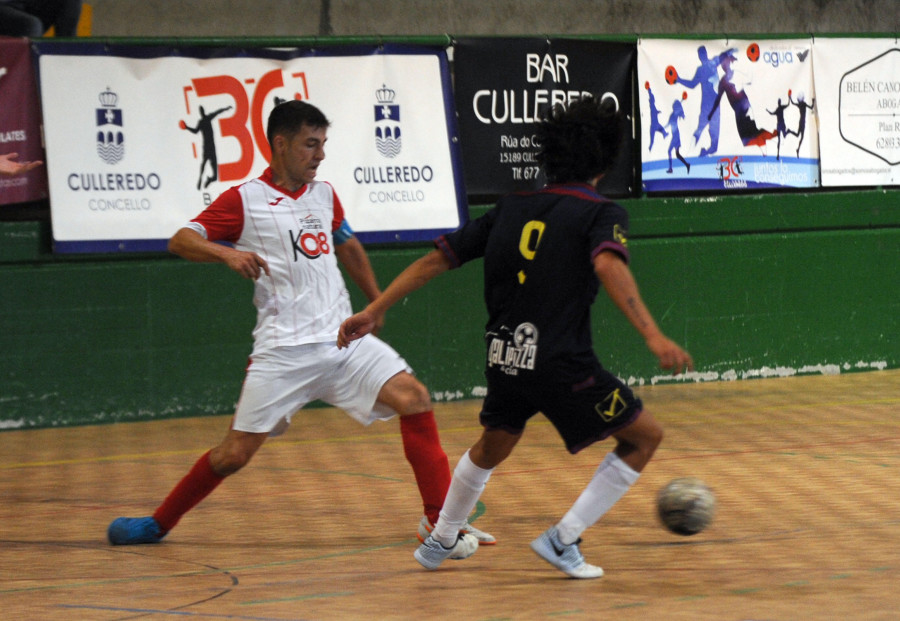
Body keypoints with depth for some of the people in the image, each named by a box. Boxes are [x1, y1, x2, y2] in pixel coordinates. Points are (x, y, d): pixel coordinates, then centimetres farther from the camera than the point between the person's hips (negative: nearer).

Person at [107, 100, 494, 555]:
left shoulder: (324, 195, 14)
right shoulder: (244, 201, -3)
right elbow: (180, 241, -10)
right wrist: (228, 253, -28)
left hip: (344, 340, 5)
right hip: (284, 350, -5)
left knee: (414, 399, -13)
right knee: (235, 452, -4)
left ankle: (438, 520, -9)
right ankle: (159, 523, 17)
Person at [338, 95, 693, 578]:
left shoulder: (510, 209, 13)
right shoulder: (600, 213, -2)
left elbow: (436, 259, 14)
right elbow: (608, 266, -24)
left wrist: (374, 311, 19)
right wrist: (653, 337, -33)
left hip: (504, 358, 6)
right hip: (561, 362, -6)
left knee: (493, 445, 33)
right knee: (644, 436, 11)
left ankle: (438, 542, 44)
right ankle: (563, 540, 6)